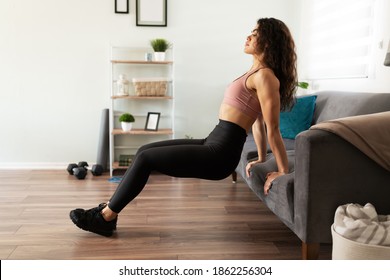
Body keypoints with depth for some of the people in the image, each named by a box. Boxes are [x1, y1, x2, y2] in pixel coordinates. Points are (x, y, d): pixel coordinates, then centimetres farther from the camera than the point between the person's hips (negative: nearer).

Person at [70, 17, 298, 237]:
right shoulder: (257, 73, 19)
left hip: (220, 154, -10)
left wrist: (283, 171, -11)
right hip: (214, 144, 10)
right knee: (145, 151, 9)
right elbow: (258, 120, 22)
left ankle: (105, 218, 7)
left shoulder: (264, 76, -13)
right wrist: (261, 159, 27)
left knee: (146, 159, -6)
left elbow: (273, 128, -14)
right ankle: (109, 210, 15)